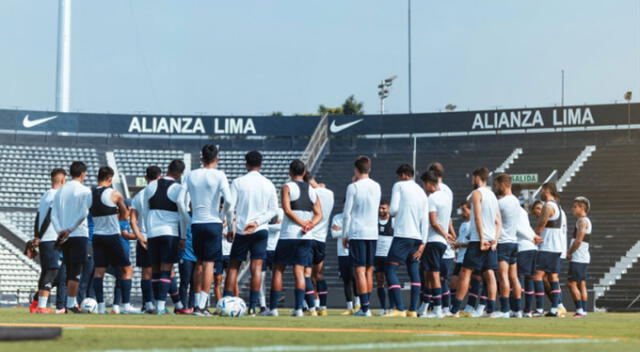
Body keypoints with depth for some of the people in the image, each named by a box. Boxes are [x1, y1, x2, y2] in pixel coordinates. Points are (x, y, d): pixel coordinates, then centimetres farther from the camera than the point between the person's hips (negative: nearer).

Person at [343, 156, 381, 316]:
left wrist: (345, 235, 2)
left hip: (356, 233, -5)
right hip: (372, 233, 5)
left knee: (360, 270, -6)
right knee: (369, 271, 10)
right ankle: (365, 306, 13)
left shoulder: (353, 187, -7)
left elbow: (347, 213, -8)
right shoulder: (376, 187, 8)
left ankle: (365, 307, -12)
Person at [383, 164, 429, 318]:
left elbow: (393, 210, -9)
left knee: (391, 270, -6)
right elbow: (425, 220, 10)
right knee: (414, 273, 10)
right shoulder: (422, 192, 16)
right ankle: (413, 310, 5)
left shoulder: (399, 186, 1)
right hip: (417, 237, 6)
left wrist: (392, 212, 15)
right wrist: (423, 243, 8)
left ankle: (400, 309, -16)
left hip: (402, 235, -6)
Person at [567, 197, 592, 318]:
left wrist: (569, 253, -8)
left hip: (578, 258, -10)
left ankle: (580, 310, -13)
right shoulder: (586, 221, 19)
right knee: (582, 285, 8)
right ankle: (583, 310, 6)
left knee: (572, 284, -10)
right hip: (584, 258, 10)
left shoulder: (582, 221, -12)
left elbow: (578, 240, -20)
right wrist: (570, 251, 9)